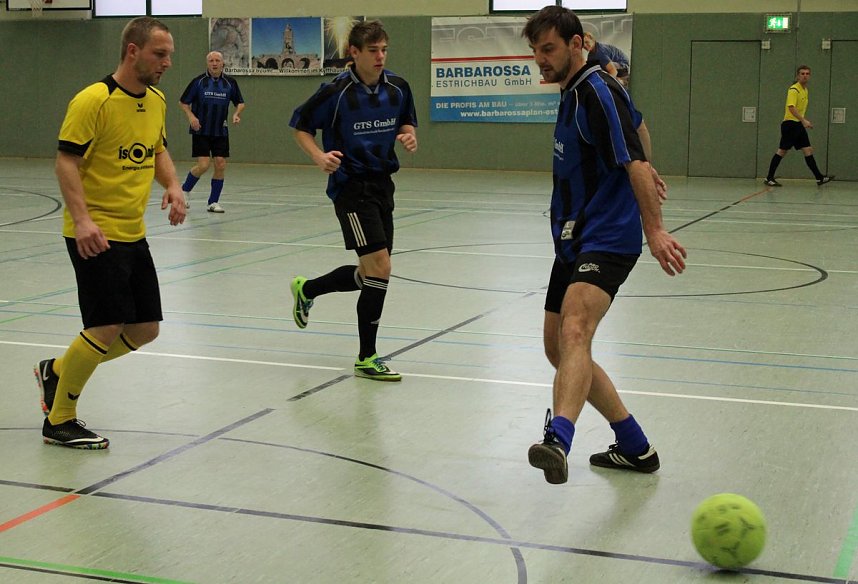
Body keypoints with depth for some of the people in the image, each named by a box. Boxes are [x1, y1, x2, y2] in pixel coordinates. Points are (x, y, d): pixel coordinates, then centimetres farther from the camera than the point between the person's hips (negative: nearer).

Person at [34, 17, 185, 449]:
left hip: (133, 234, 9)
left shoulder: (157, 100, 9)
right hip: (95, 235, -8)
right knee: (107, 329, -11)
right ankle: (58, 421, 9)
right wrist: (82, 219, -27)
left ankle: (56, 371, 30)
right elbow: (66, 162, -16)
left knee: (145, 330, 10)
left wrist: (172, 186, 2)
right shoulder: (93, 100, -15)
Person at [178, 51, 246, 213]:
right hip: (201, 131, -3)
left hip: (220, 131, 3)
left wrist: (236, 114, -8)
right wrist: (191, 116, -15)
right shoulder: (198, 81, -5)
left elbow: (240, 102, 13)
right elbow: (183, 102, 2)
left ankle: (213, 202, 10)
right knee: (203, 165, -11)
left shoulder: (230, 82, 2)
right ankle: (185, 190, 16)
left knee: (221, 165, -3)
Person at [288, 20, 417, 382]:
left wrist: (409, 135, -4)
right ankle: (366, 358, -2)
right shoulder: (337, 91, -13)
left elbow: (407, 121, 19)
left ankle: (307, 289, 39)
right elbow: (300, 125, -2)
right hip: (351, 187, -7)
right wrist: (320, 157, -19)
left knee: (371, 273, 12)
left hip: (382, 185, 7)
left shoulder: (397, 88, 2)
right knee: (379, 268, -15)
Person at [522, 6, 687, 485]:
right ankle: (635, 447, 21)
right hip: (574, 242, 10)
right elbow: (635, 121, 34)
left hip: (607, 240, -10)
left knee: (575, 331, -32)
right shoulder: (575, 91, 16)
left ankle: (558, 440, -53)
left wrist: (654, 229, -33)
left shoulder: (597, 91, -13)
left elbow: (634, 162, -24)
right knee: (558, 346, 10)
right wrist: (648, 172, 45)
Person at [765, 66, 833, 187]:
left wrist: (805, 121, 21)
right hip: (790, 124, -8)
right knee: (782, 151, -5)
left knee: (808, 150, 4)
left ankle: (819, 178, 2)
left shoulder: (805, 90, 16)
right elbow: (791, 107, -25)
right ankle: (769, 178, 1)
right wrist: (803, 120, -31)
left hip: (799, 124, 8)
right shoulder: (793, 89, -13)